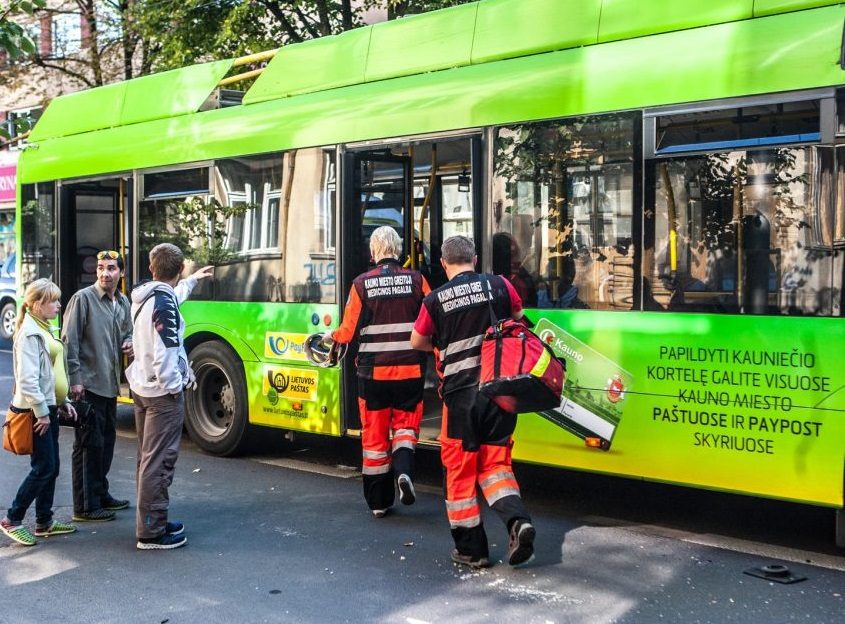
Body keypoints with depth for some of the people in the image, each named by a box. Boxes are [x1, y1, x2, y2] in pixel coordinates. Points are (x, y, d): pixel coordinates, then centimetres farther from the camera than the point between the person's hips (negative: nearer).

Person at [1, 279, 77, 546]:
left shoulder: (43, 330, 14)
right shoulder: (30, 334, -16)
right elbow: (27, 379, -21)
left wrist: (63, 402, 17)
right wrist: (41, 412, -19)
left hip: (48, 408, 9)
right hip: (36, 411, -9)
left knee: (51, 467, 12)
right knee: (43, 468, -6)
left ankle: (45, 521, 20)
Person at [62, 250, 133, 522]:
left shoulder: (123, 303, 11)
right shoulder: (83, 298, -10)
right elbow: (69, 342, -13)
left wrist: (129, 343, 3)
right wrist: (75, 379, -18)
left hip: (110, 384, 8)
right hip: (87, 384, -8)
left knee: (106, 441, 16)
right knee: (89, 444, -4)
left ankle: (100, 494, 28)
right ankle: (85, 506, 3)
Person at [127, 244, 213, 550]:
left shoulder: (144, 296, 9)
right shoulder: (163, 302, -19)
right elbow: (163, 352, -25)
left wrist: (193, 280, 48)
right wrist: (173, 387, -15)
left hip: (142, 387, 10)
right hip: (162, 391, -10)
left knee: (149, 458, 17)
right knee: (159, 461, -5)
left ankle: (151, 520, 27)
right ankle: (151, 532, -1)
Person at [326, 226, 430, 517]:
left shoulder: (362, 283, -5)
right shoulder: (416, 280, -3)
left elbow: (350, 331, -4)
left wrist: (332, 336, 17)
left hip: (373, 372, 0)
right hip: (410, 371, 0)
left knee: (374, 433, 11)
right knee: (405, 422, 17)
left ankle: (378, 501, 16)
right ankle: (404, 469, -11)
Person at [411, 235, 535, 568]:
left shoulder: (435, 300, -4)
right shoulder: (499, 285, 0)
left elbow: (417, 342, 11)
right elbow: (518, 316, 19)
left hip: (460, 392, -2)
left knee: (460, 469, 9)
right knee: (494, 462, 14)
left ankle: (471, 549, 13)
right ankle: (517, 520, -11)